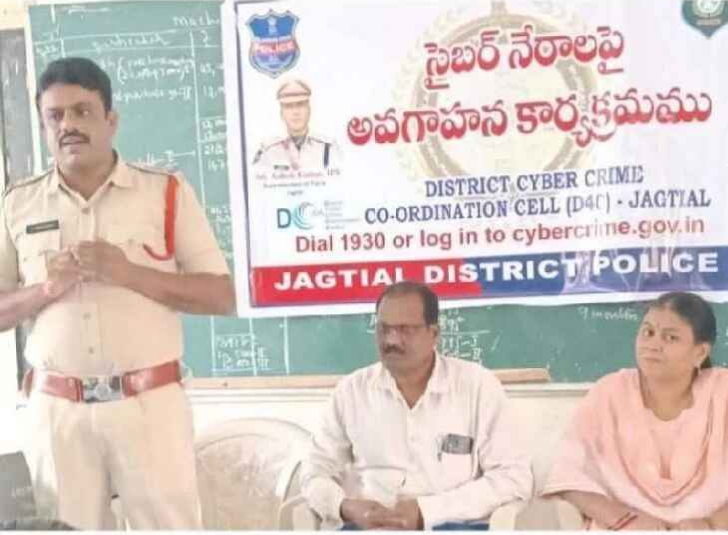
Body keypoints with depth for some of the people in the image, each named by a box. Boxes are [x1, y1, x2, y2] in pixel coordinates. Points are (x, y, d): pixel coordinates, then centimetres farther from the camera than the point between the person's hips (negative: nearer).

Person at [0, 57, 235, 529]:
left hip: (150, 402, -2)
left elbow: (222, 297, -3)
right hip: (56, 410, 2)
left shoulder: (167, 192, 0)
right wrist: (45, 289, -11)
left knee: (171, 523, 4)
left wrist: (129, 273, -15)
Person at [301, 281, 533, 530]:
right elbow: (316, 471, 13)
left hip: (451, 524, -1)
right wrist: (345, 507, -10)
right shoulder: (352, 390, 8)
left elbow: (514, 477, -4)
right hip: (367, 526, 2)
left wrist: (427, 511, -13)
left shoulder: (478, 385, 1)